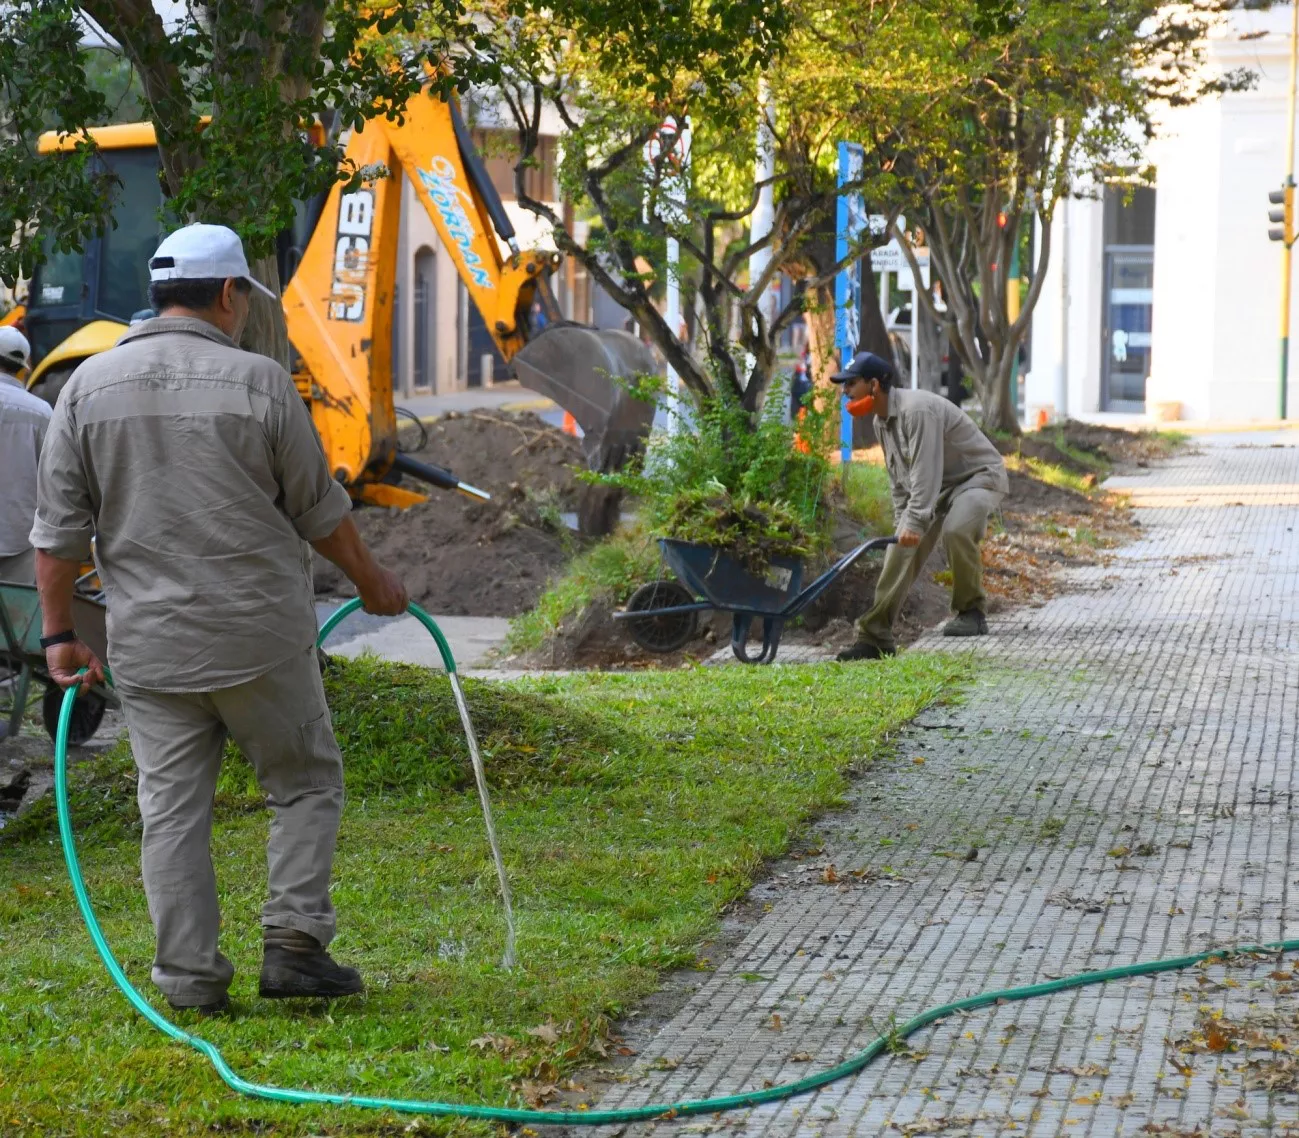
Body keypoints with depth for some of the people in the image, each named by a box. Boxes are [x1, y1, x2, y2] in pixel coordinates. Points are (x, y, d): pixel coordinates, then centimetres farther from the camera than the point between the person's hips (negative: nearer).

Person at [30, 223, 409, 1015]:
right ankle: (294, 946, 4)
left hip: (148, 645, 3)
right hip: (260, 636, -3)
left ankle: (191, 978, 8)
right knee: (306, 784, 11)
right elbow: (319, 511, 2)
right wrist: (372, 583, 17)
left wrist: (59, 633, 8)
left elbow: (60, 526, 2)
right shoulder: (258, 382, -6)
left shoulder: (89, 385, 3)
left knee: (173, 809, 8)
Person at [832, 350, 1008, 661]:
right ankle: (874, 635, 0)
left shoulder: (916, 410, -28)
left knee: (956, 530, -35)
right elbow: (899, 479, 13)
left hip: (979, 476, -9)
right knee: (901, 549, -2)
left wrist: (915, 522, -36)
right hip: (937, 486, 9)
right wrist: (902, 523, 8)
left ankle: (972, 612, -15)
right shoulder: (881, 421, 3)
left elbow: (926, 472, -33)